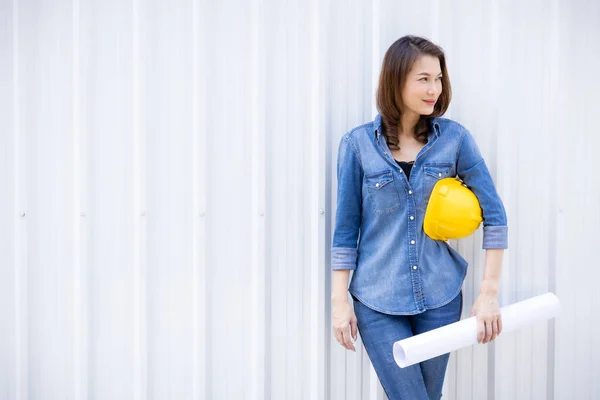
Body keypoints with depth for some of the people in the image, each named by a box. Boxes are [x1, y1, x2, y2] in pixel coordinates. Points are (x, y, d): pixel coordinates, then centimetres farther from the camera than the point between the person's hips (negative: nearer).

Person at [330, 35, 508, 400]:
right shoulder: (359, 143, -5)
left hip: (440, 298, 2)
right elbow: (346, 228, -1)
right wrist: (339, 300, -2)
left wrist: (489, 293, -5)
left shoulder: (454, 137, -3)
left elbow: (495, 215, -2)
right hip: (378, 301, -2)